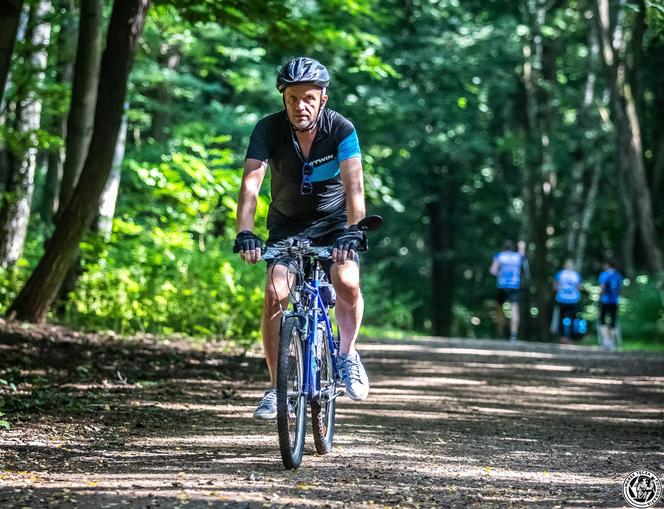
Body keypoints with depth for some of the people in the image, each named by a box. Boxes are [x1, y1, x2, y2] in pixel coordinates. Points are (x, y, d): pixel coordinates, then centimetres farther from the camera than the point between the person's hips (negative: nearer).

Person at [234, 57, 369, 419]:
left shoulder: (341, 129, -22)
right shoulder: (269, 129, -20)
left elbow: (354, 185, -31)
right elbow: (250, 185, -28)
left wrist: (352, 230, -47)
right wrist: (245, 233, -42)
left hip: (334, 220, -1)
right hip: (287, 223, 1)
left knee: (347, 283, -25)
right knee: (275, 294, -18)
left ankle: (347, 354, 4)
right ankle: (276, 387, -6)